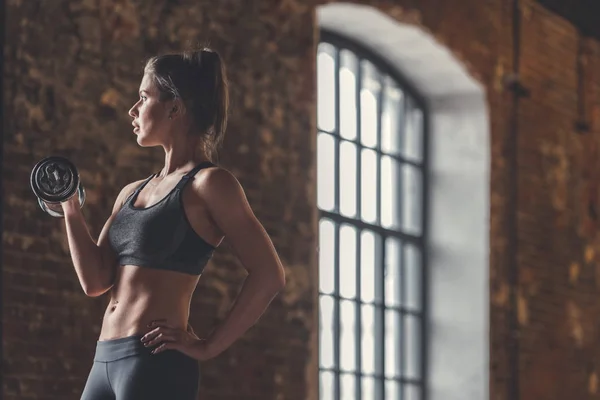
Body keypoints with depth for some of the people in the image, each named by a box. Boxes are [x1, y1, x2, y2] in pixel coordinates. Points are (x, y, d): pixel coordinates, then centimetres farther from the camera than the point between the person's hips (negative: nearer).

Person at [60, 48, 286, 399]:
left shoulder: (210, 184, -4)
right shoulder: (132, 193, 19)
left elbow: (270, 275, -12)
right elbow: (95, 281, 12)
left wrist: (208, 347, -12)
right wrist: (71, 208, 8)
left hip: (156, 361, -8)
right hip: (106, 360, 8)